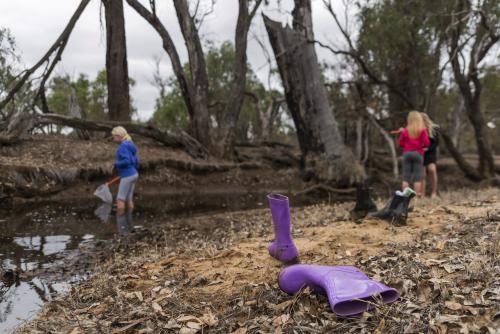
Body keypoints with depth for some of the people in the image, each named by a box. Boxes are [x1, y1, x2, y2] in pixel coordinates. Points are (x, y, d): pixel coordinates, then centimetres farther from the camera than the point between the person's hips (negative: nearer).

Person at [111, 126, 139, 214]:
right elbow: (136, 162, 17)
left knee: (120, 200, -2)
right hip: (133, 174, 9)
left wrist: (116, 164, -8)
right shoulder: (130, 145, 14)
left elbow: (126, 161, -26)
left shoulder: (123, 146, -15)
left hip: (127, 176, -9)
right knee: (128, 199, 12)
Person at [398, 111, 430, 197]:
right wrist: (421, 146, 12)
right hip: (418, 154, -2)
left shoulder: (405, 130, 3)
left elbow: (400, 143, 6)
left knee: (406, 176, 4)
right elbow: (427, 143, -8)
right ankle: (417, 195, -1)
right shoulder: (422, 130, -3)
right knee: (417, 176, 1)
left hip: (407, 154, 2)